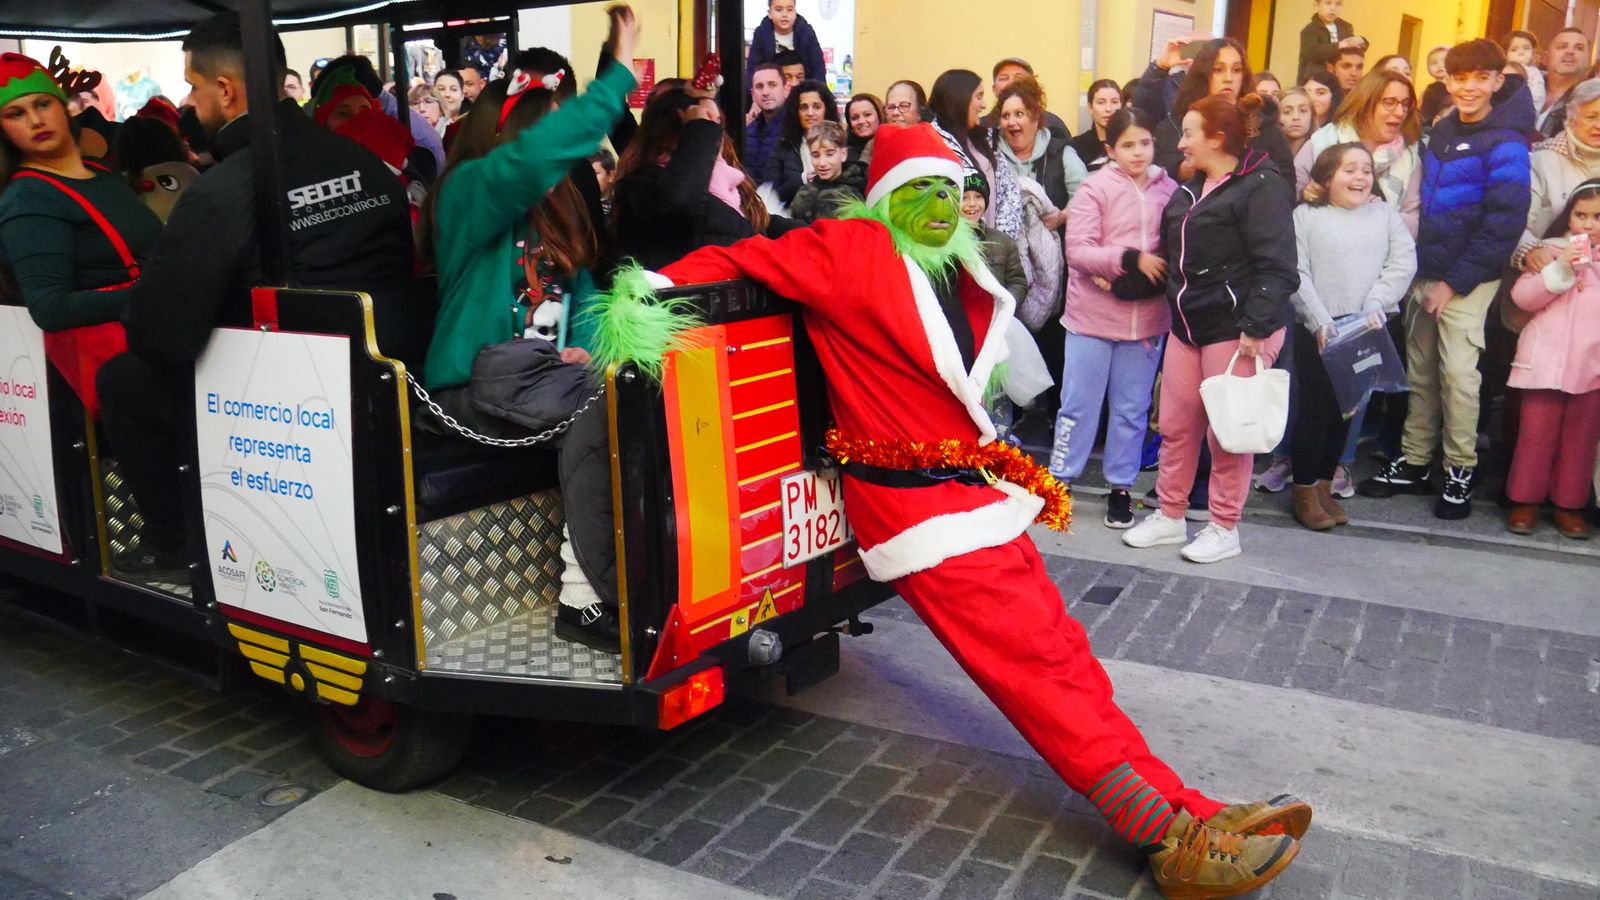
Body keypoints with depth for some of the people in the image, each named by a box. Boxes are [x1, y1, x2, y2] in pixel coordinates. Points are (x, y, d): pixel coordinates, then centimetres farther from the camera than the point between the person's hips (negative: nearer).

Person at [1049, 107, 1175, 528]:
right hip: (1092, 315, -3)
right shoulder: (1094, 188, -7)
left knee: (1132, 408, 11)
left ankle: (1120, 486, 24)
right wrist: (1130, 260, -21)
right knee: (1079, 404, 6)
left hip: (1147, 317, 3)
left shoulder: (1169, 189, 1)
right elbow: (1077, 251, -13)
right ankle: (1060, 478, 19)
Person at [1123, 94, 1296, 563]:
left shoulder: (1260, 187, -11)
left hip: (1235, 330, -8)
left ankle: (1224, 528, 16)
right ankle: (1170, 516, 25)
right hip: (1188, 326, 8)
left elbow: (1277, 268, -18)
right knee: (1175, 425, 12)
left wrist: (1255, 329, -24)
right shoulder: (1191, 190, 15)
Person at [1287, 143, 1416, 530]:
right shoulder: (1306, 216, 2)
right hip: (1318, 329, -3)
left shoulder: (1386, 215, 11)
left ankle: (1324, 485, 21)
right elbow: (1296, 273, -7)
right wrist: (1320, 321, -16)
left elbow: (1403, 263, 0)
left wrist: (1375, 307, -13)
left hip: (1368, 330, 4)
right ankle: (1305, 492, 10)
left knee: (1345, 410, 9)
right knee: (1314, 408, -1)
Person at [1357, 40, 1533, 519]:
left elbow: (1504, 223, -13)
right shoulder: (1442, 131, 11)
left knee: (1457, 371, -6)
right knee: (1420, 371, 9)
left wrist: (1456, 282, -14)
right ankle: (1413, 463, 18)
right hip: (1425, 272, 6)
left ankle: (1460, 471, 5)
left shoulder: (1505, 143, -9)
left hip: (1467, 280, -6)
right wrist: (1421, 272, 9)